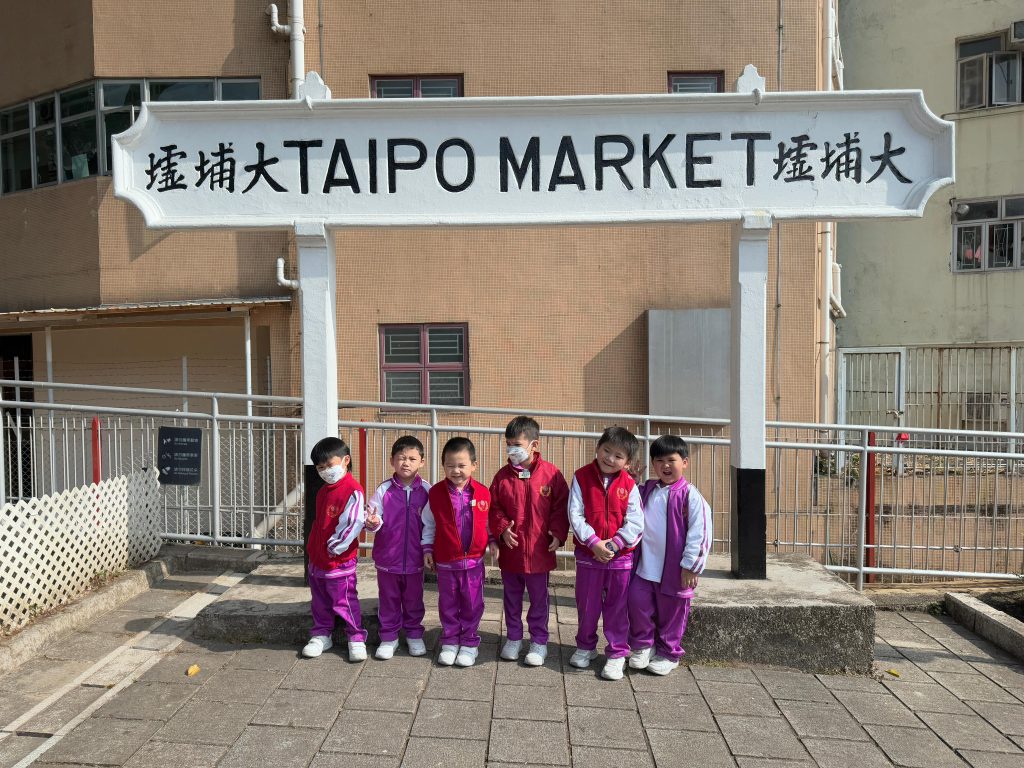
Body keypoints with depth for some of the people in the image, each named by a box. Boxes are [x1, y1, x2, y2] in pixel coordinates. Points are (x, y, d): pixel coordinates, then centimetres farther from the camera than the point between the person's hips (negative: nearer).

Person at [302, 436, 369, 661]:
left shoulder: (353, 490, -20)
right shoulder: (324, 490, 10)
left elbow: (353, 524, -23)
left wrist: (335, 546, -17)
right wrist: (312, 547, 17)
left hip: (340, 561, -8)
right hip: (317, 558, 8)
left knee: (345, 602, 1)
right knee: (319, 601, 19)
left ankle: (356, 639, 15)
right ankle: (321, 635, 34)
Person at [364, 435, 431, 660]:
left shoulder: (426, 490, -7)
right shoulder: (383, 490, -8)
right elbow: (374, 521, -7)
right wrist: (373, 523, -28)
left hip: (415, 558, 0)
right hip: (387, 557, 0)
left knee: (414, 599, 17)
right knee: (388, 600, 13)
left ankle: (414, 634, 35)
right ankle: (389, 636, 29)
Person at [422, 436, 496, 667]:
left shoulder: (482, 493, -6)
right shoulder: (436, 493, -7)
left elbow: (489, 522, 9)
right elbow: (428, 524, 4)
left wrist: (492, 542, 1)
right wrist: (427, 548, 2)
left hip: (474, 560, 0)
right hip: (445, 561, 0)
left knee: (472, 605, 11)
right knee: (448, 604, 13)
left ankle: (470, 643, 26)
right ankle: (449, 642, 29)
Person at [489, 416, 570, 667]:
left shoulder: (550, 474, -9)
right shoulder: (503, 476, -3)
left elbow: (561, 507, -3)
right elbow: (494, 508, 2)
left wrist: (558, 533, -11)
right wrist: (502, 528, -13)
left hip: (539, 550, -2)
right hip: (510, 550, 2)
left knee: (539, 599, 12)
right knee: (511, 598, 17)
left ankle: (539, 641, 28)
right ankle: (513, 638, 34)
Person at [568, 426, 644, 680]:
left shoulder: (629, 485, -5)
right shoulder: (581, 477, -6)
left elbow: (635, 522, -8)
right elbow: (575, 514, -10)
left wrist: (614, 544, -18)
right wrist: (594, 543, -18)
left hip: (620, 556, 0)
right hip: (588, 554, 1)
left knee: (617, 607, 10)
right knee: (587, 604, 15)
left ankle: (617, 653, 25)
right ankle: (585, 646, 36)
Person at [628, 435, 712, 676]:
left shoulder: (690, 496, -12)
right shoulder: (646, 491, 4)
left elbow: (700, 532, -13)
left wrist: (690, 565, -13)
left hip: (674, 569, -4)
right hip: (645, 565, 4)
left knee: (670, 611, 10)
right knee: (637, 601, 3)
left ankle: (668, 654, 30)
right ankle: (643, 645, 27)